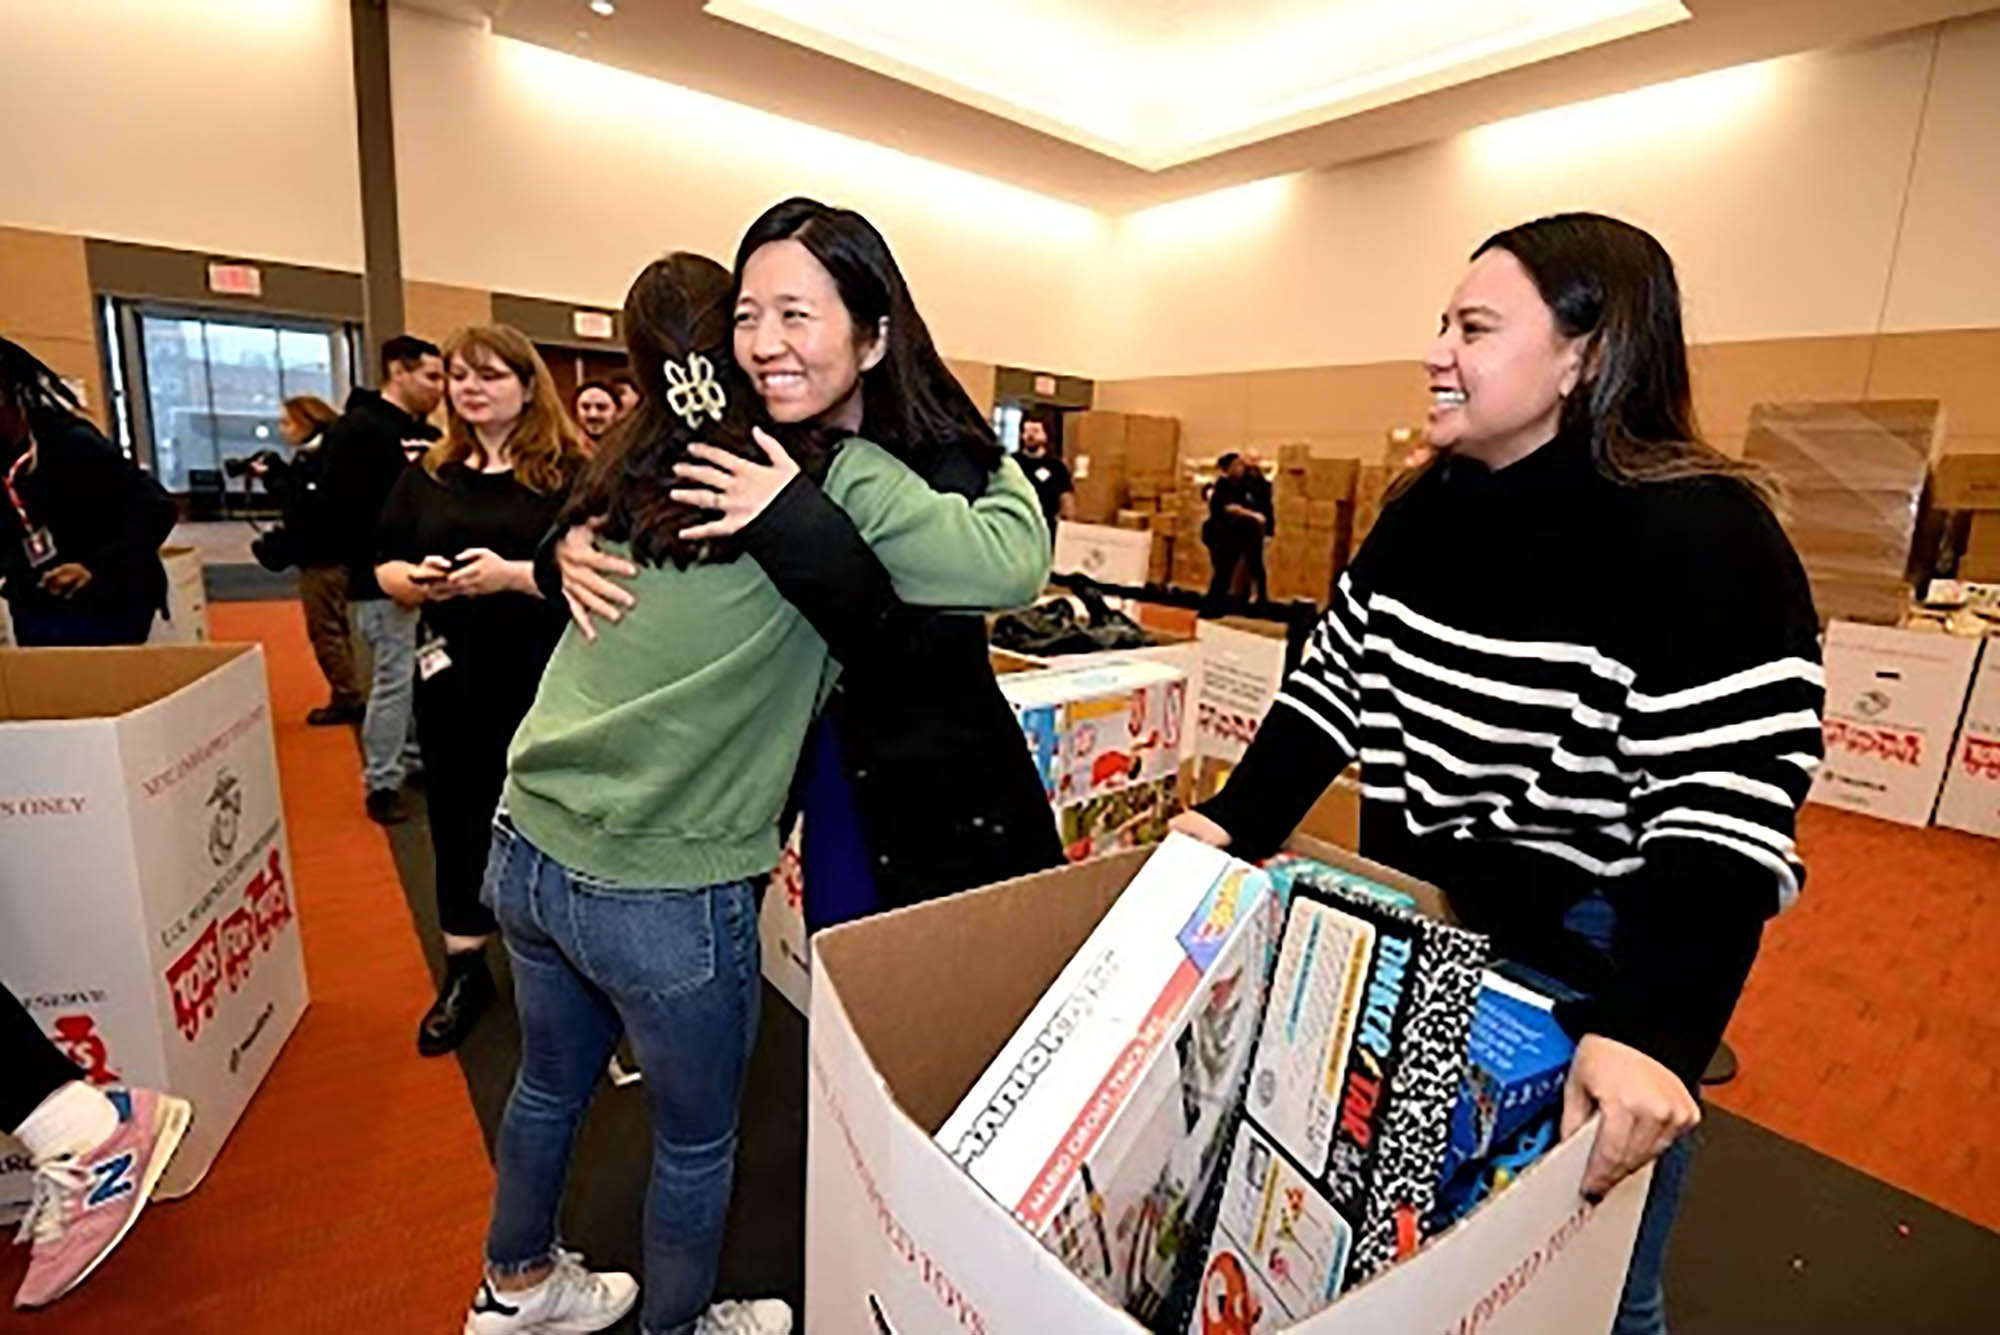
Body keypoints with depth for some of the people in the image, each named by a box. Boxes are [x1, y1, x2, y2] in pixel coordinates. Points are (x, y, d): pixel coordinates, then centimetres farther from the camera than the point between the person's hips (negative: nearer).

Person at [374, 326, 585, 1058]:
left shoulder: (570, 471, -7)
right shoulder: (427, 475, 10)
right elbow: (384, 567, 13)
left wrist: (514, 575, -24)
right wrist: (414, 580, -9)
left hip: (543, 681, -5)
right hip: (451, 680, 5)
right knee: (457, 822, 14)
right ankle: (464, 969, 32)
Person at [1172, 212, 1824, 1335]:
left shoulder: (1700, 541, -19)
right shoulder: (1423, 513, 1)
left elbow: (1723, 816, -23)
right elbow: (1335, 689, 3)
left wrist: (1649, 1033, -32)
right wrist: (1238, 827, -4)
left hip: (1583, 990, -5)